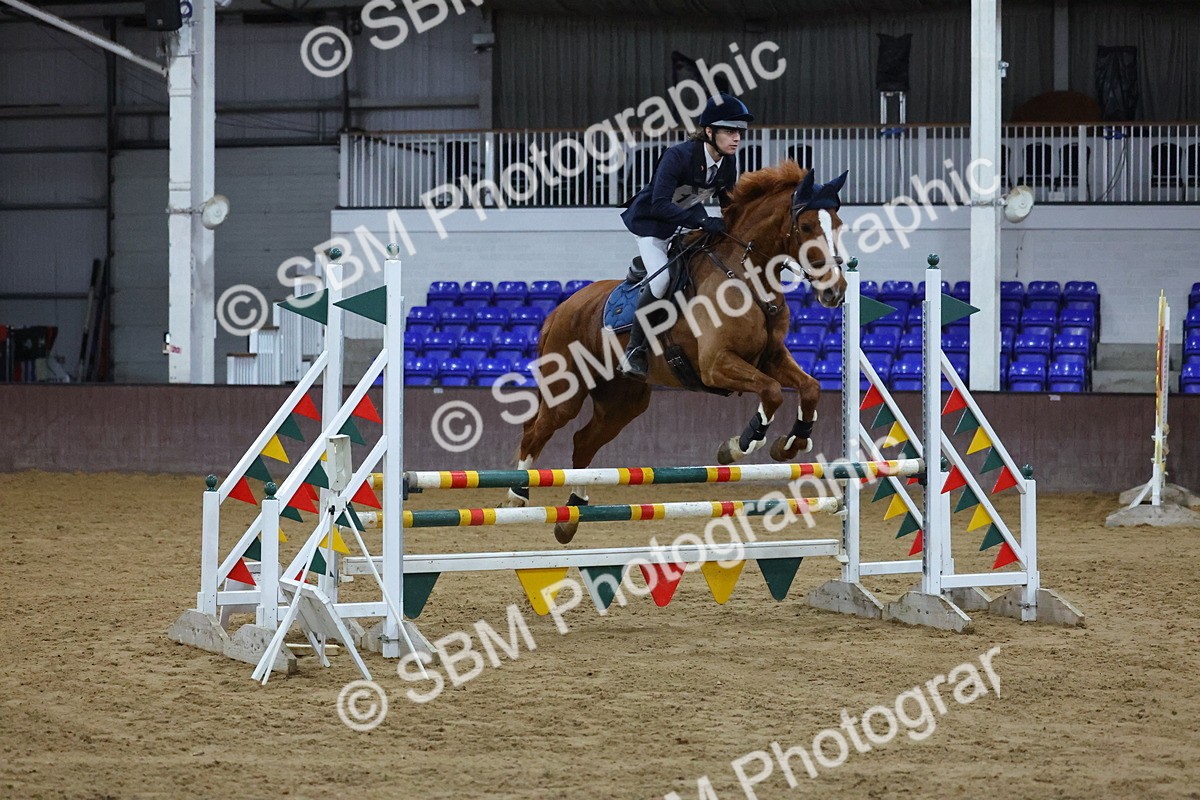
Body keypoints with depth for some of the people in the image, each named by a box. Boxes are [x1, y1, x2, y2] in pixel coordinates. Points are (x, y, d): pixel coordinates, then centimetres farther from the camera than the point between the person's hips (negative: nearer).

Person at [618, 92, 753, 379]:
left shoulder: (729, 163, -10)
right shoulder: (678, 156, -31)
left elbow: (729, 205, 5)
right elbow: (659, 206, -38)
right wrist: (704, 222, -46)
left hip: (690, 221, 7)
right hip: (653, 221, -7)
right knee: (661, 279, -25)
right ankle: (634, 349, -13)